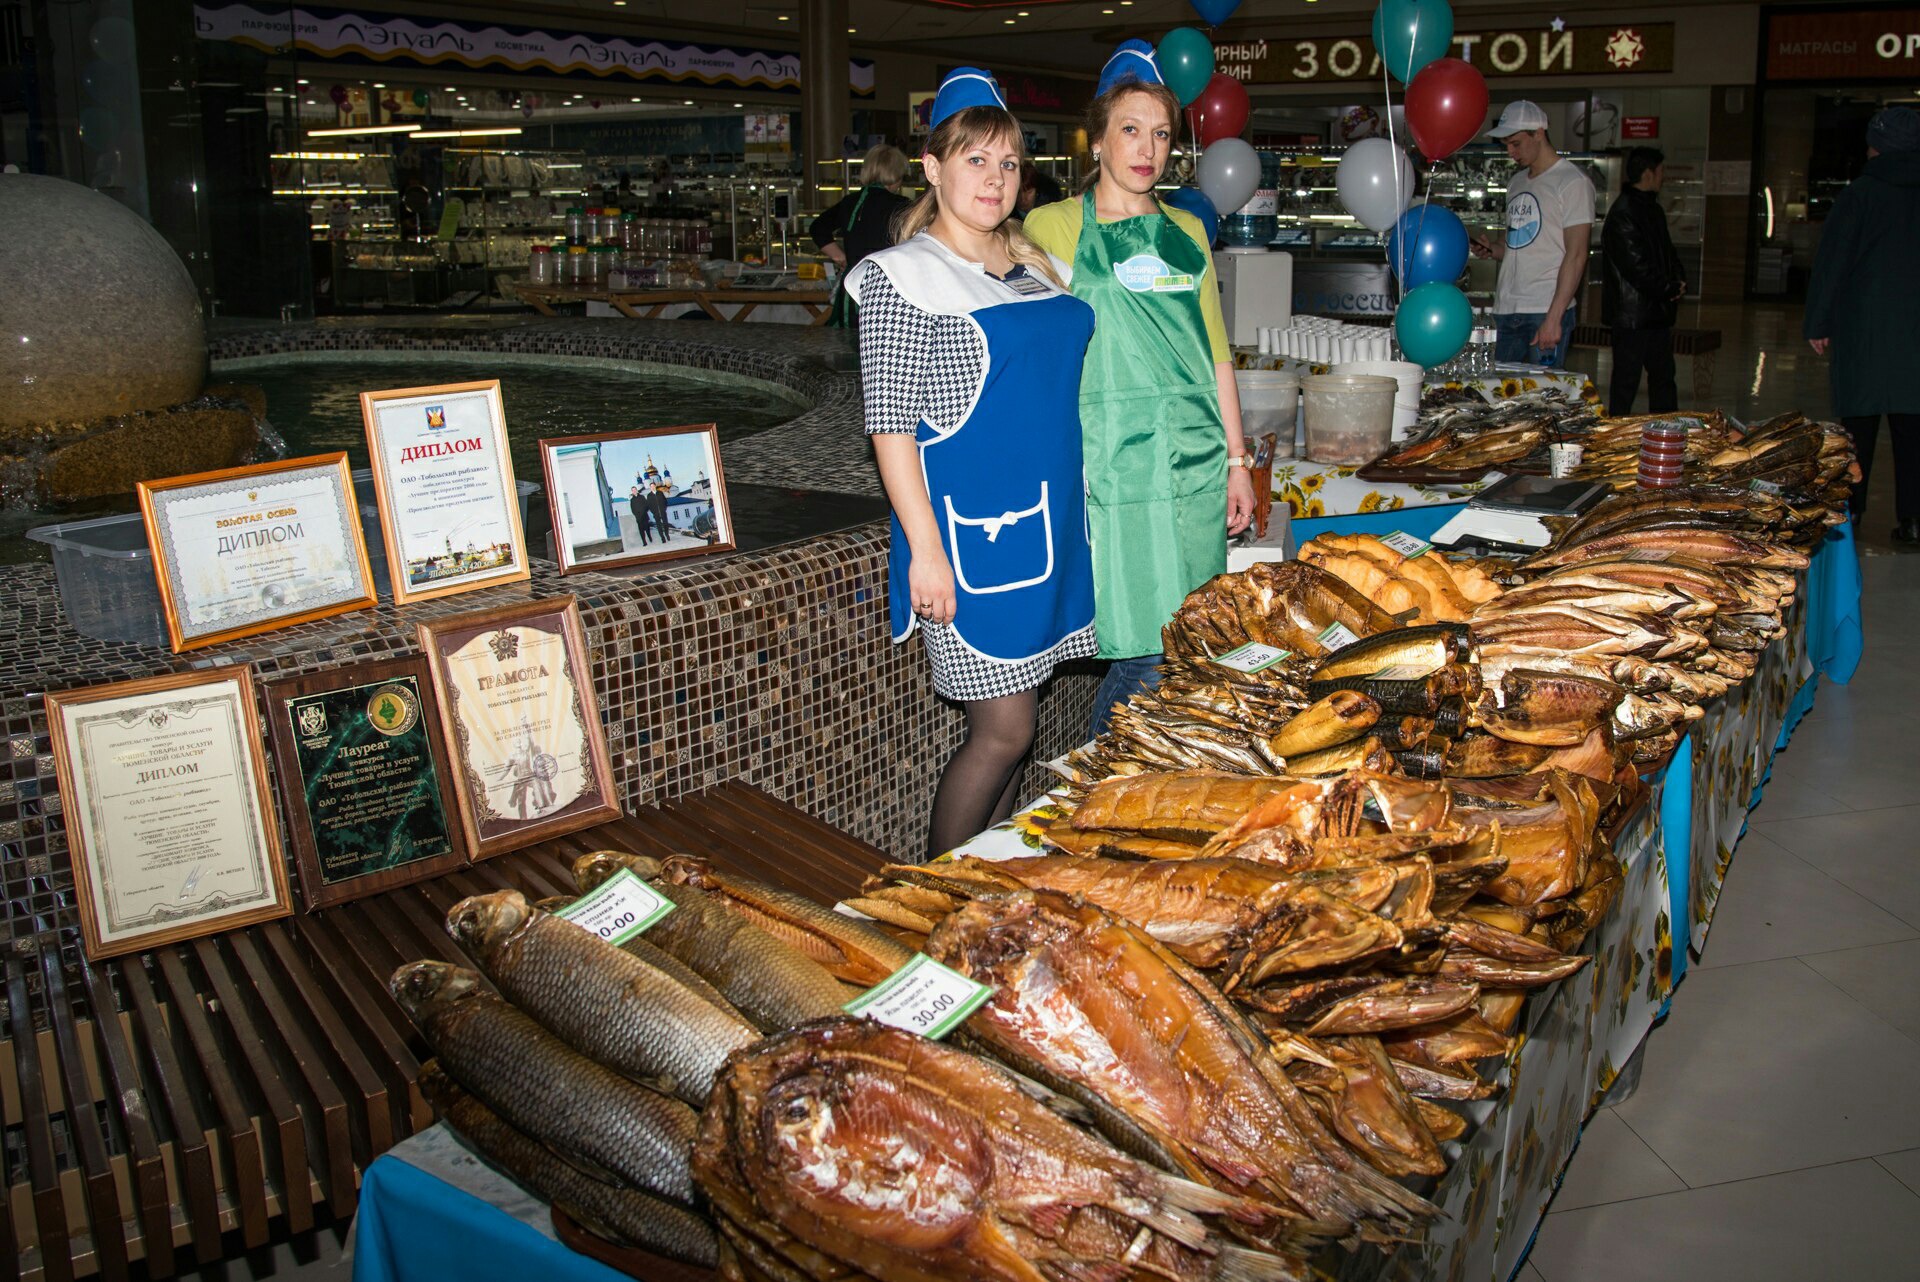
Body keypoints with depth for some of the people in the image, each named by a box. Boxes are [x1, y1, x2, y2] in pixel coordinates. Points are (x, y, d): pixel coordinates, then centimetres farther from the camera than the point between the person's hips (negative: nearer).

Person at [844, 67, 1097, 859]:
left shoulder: (1035, 265, 14)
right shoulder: (908, 276, -9)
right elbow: (890, 424, -13)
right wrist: (925, 550, -18)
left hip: (1045, 523, 7)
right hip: (969, 528, -7)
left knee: (1011, 718, 13)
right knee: (1004, 728, -5)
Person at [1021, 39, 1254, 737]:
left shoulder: (1187, 230, 16)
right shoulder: (1052, 227, 1)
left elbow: (1216, 352, 19)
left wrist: (1237, 459, 15)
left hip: (1197, 461, 5)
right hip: (1114, 463, -5)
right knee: (1146, 656, -9)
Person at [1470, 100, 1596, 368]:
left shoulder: (1572, 182, -4)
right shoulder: (1516, 182, 20)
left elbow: (1576, 256, -11)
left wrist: (1553, 318, -19)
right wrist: (1493, 248, 3)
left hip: (1546, 309, -7)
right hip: (1505, 310, 7)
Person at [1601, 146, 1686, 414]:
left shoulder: (1652, 209, 15)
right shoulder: (1623, 214, -17)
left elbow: (1666, 252, 21)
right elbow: (1636, 266, -21)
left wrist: (1678, 280, 1)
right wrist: (1670, 289, -11)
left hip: (1657, 312, 10)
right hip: (1632, 315, -10)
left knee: (1663, 376, 15)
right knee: (1626, 382, -2)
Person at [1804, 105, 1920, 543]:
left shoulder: (1860, 194, -4)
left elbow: (1831, 262, -6)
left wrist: (1817, 323, -1)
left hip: (1864, 327, -2)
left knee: (1859, 419, 5)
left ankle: (1849, 510, 9)